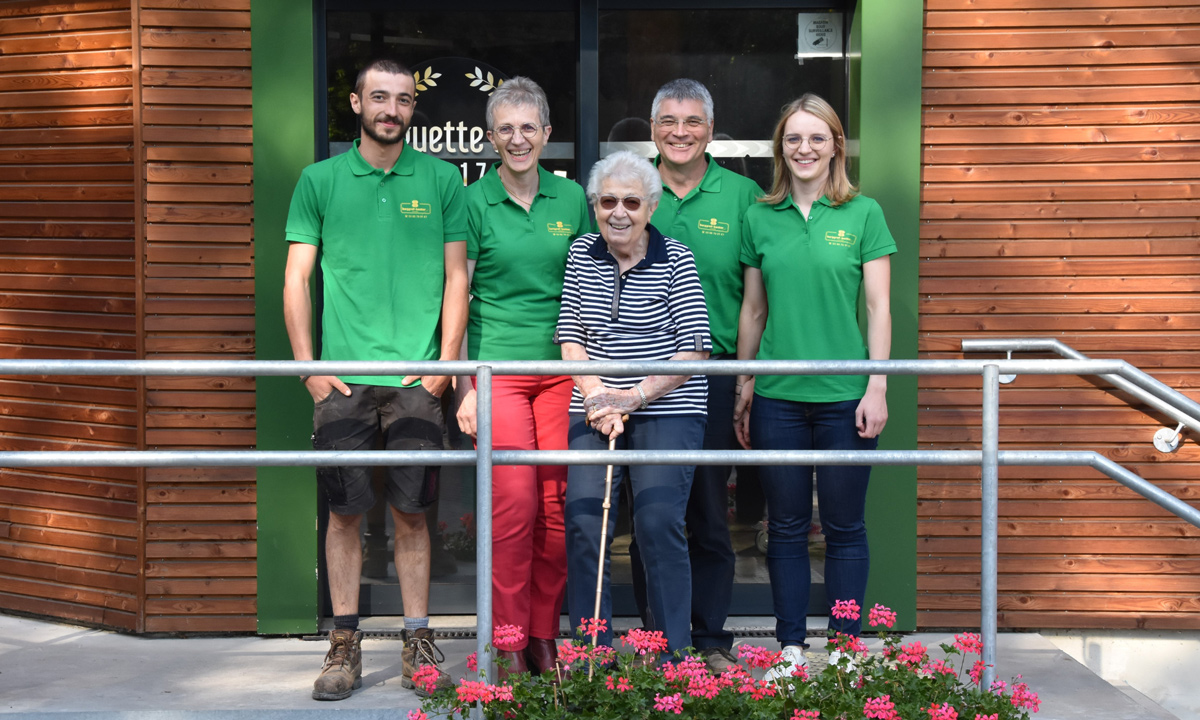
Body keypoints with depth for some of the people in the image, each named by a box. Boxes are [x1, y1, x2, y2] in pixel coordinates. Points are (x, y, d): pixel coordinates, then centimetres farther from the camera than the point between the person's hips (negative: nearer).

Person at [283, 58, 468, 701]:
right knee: (344, 510, 2)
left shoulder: (440, 179, 7)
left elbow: (456, 277, 8)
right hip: (343, 378, 0)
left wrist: (446, 361, 0)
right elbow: (296, 280, 6)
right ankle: (344, 645, 11)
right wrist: (308, 366, -2)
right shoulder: (319, 180, 6)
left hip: (416, 378, 0)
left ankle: (418, 642, 12)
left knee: (411, 512, 3)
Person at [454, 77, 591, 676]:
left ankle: (545, 638, 14)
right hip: (498, 367, -3)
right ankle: (509, 644, 4)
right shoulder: (474, 202, 1)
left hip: (561, 368, 3)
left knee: (558, 506, 2)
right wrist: (463, 388, -3)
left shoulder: (571, 197, 10)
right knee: (514, 506, -8)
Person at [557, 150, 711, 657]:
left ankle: (674, 657, -1)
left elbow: (694, 349, -6)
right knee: (584, 524, -6)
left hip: (667, 409, -3)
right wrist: (598, 398, -7)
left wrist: (634, 396, -14)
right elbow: (570, 336, 8)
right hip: (594, 409, 3)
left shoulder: (676, 260, -2)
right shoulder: (580, 255, 9)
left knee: (659, 523, -12)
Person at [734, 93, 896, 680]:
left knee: (844, 526, 5)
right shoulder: (760, 218, 7)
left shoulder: (863, 214, 1)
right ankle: (791, 648, 18)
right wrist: (743, 385, 10)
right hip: (778, 396, 2)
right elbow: (752, 309, 12)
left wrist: (877, 388, -7)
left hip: (844, 395, -2)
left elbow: (879, 307, 0)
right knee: (785, 527, 8)